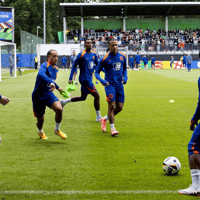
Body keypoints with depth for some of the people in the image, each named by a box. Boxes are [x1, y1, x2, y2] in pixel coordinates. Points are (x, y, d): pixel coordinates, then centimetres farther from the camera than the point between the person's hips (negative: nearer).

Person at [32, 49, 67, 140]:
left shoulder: (55, 69, 5)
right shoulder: (45, 66, -20)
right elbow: (41, 74, -45)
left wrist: (57, 87, 31)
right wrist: (51, 83, -58)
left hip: (49, 94, 5)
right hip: (38, 96, -5)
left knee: (59, 109, -22)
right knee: (40, 119, 7)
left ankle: (57, 130, 2)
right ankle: (40, 132, 44)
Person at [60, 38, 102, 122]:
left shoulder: (93, 55, 7)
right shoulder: (81, 55, -13)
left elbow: (98, 65, 19)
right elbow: (74, 66, -9)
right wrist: (70, 78, -11)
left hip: (89, 79, 8)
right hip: (84, 79, -8)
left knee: (83, 97, 19)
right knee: (96, 95, -9)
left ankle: (64, 101, 32)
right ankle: (98, 117, 2)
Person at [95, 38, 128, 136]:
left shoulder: (122, 57, 6)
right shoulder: (105, 59, -6)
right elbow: (97, 72, -1)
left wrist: (125, 77, 4)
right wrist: (102, 81, -18)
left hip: (119, 85, 5)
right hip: (110, 84, -5)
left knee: (119, 107, 4)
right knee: (111, 105, -12)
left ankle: (104, 119, 28)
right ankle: (112, 128, -1)